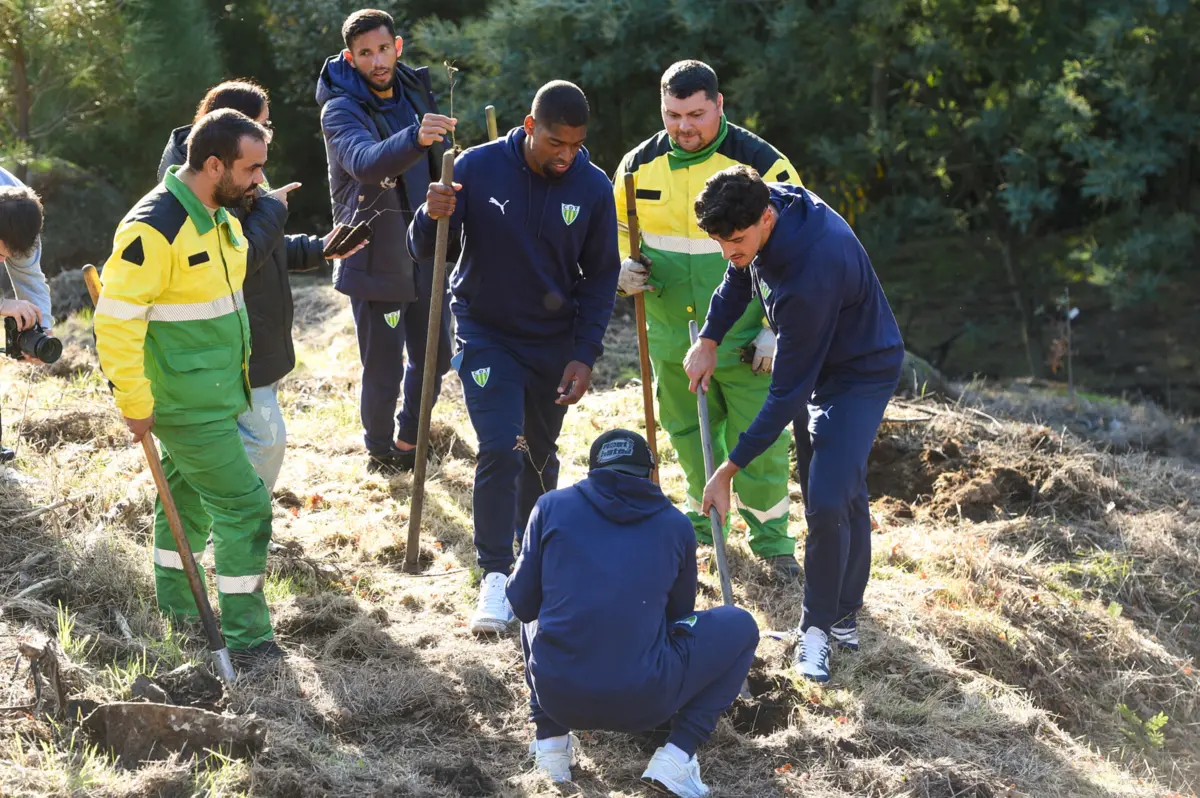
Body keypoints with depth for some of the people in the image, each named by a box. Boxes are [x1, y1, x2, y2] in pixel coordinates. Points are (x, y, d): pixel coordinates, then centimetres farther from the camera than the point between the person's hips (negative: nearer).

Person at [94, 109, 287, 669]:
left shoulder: (221, 218, 6)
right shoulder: (155, 229, -24)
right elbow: (115, 321, -25)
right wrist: (134, 404, -21)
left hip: (218, 395, 9)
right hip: (187, 406, -9)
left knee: (189, 501, 20)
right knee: (244, 508, -6)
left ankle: (177, 613, 35)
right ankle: (247, 642, 2)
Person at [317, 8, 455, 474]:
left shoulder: (415, 90, 3)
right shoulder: (340, 109, -19)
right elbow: (365, 162, -41)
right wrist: (415, 138, -57)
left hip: (423, 253, 6)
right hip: (375, 258, -6)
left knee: (434, 356, 14)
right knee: (384, 369, 0)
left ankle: (408, 441, 35)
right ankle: (380, 451, 24)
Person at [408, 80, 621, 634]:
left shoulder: (593, 187, -9)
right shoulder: (477, 168, -16)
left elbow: (601, 277, 1)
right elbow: (425, 251, -11)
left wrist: (585, 355, -5)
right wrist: (432, 218, -35)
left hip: (554, 341, 3)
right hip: (485, 334, -3)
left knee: (541, 455, 16)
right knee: (500, 452, -16)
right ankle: (495, 577, -10)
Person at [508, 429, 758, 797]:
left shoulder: (553, 506, 6)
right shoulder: (676, 525, 8)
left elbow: (522, 604, 11)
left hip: (556, 694, 2)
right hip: (643, 703, -2)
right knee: (741, 627, 21)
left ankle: (551, 739, 17)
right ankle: (678, 752, 4)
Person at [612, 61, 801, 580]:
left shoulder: (762, 164, -12)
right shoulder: (639, 165, 0)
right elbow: (615, 231, 15)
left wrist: (778, 330, -11)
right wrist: (622, 271, -8)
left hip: (745, 341, -4)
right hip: (671, 338, 4)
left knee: (760, 441, 0)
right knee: (690, 438, 17)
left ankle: (771, 539, 19)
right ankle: (705, 524, 38)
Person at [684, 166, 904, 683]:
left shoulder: (810, 276, -41)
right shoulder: (776, 200, -16)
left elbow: (788, 392, -33)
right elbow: (740, 275, 10)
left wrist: (730, 470, -27)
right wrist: (710, 339, 0)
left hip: (860, 374, -8)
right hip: (812, 362, 8)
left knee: (828, 502, -17)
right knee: (844, 496, 15)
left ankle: (821, 624, -1)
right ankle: (843, 611, 27)